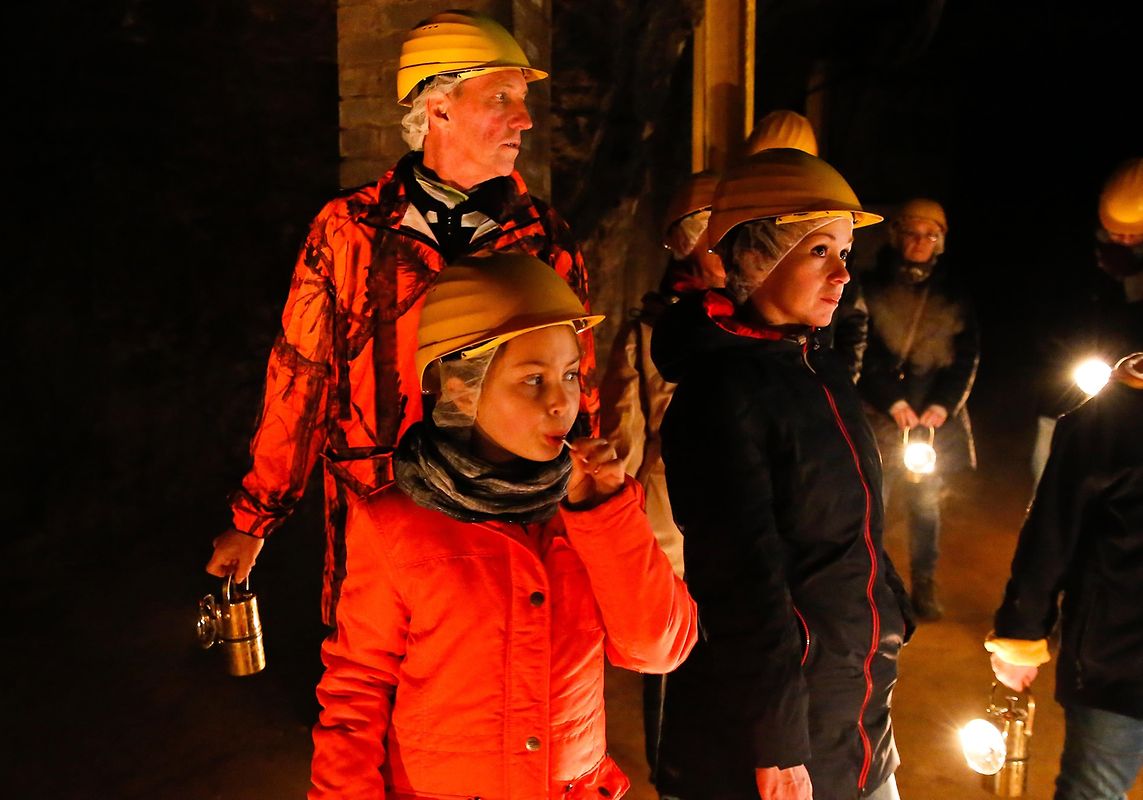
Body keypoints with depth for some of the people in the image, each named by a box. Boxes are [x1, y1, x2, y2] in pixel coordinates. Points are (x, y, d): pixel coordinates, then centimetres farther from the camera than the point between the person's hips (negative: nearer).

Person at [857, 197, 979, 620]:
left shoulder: (953, 295, 9)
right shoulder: (872, 287, 1)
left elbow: (966, 357, 6)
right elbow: (863, 354, -4)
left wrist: (943, 404, -8)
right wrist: (893, 402, -12)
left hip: (934, 416, 2)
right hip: (880, 415, -2)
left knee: (926, 502, 8)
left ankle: (924, 584, 18)